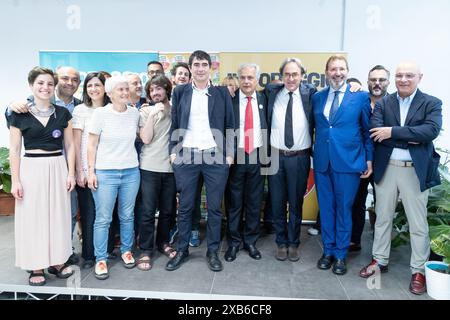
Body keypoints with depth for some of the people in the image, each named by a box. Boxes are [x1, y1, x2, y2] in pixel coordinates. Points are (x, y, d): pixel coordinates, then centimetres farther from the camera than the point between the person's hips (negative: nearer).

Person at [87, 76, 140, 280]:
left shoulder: (134, 113, 5)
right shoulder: (100, 113, -4)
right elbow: (92, 144, -3)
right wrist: (91, 171, -6)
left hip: (131, 171, 3)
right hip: (105, 172, -3)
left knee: (127, 216, 12)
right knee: (103, 219, 1)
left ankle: (126, 250, 30)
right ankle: (100, 259, 15)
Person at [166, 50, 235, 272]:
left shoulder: (222, 92, 7)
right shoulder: (180, 92, 8)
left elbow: (229, 125, 6)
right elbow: (174, 123, 9)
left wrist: (229, 153, -1)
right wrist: (173, 151, 2)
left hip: (216, 156, 0)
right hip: (186, 156, 1)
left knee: (214, 207, 6)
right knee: (185, 207, 7)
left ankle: (213, 252, 20)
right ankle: (182, 250, 22)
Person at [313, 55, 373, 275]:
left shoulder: (360, 96, 0)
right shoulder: (317, 97, 9)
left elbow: (368, 131, 2)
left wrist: (369, 159, 0)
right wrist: (311, 154, 4)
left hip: (348, 162, -3)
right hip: (322, 162, 3)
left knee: (344, 210, 6)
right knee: (326, 209, 11)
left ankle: (340, 255, 21)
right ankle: (328, 251, 27)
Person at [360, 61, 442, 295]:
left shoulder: (431, 103, 0)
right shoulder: (383, 103, 5)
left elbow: (431, 131, -17)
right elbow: (375, 132, -10)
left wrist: (393, 132, -19)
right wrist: (409, 138, -17)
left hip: (415, 170, -2)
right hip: (386, 168, 2)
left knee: (418, 223, 7)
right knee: (382, 217, 13)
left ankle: (418, 270, 21)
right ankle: (379, 260, 29)